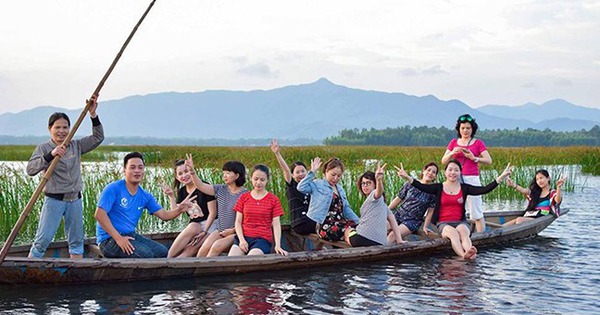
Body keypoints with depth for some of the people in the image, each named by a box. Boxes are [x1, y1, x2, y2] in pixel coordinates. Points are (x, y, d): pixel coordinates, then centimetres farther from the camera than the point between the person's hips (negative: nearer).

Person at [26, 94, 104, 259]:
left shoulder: (76, 146, 10)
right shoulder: (43, 148, -3)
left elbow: (98, 137, 5)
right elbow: (30, 169, -16)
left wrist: (93, 115, -7)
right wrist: (50, 155, -28)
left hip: (75, 200, 5)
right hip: (54, 200, -5)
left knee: (76, 240, 11)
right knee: (43, 240, -7)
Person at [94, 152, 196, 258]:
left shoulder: (145, 196, 11)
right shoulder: (113, 189, -10)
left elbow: (164, 215, 8)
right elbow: (99, 214, -18)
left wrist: (179, 209, -15)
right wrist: (118, 238, -23)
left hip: (131, 236, 7)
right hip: (109, 239, -7)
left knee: (162, 252, -7)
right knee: (146, 254, -25)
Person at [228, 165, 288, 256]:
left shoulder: (273, 199, 7)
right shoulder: (243, 198, 13)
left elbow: (276, 224, 1)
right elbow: (238, 222, 10)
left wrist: (277, 245, -13)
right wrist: (242, 240, -7)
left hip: (263, 239, -2)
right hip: (244, 237, 2)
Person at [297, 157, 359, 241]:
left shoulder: (340, 189, 24)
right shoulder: (318, 184, 3)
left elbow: (346, 209, 24)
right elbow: (301, 187, -15)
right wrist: (312, 172, -11)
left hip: (339, 223, 8)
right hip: (325, 226, -8)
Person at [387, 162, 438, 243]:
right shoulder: (410, 184, 3)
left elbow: (430, 211, 1)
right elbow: (398, 200, 9)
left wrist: (425, 226, -3)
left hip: (414, 220, -3)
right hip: (398, 215, 3)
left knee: (392, 235, -27)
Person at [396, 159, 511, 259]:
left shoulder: (464, 188, 12)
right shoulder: (439, 188, 8)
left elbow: (484, 190, 2)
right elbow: (422, 187, -9)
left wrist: (501, 177, -7)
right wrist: (407, 177, -25)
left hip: (460, 222, 1)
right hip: (443, 223, -1)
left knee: (463, 231, -34)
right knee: (453, 232, -35)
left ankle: (469, 252, -64)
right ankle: (463, 255, -63)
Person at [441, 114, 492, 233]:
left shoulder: (478, 143, 7)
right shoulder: (454, 142, 14)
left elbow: (489, 161, -1)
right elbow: (443, 161, 10)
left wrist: (474, 158, -13)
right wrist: (452, 153, -8)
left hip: (472, 179, -3)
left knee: (476, 212, -5)